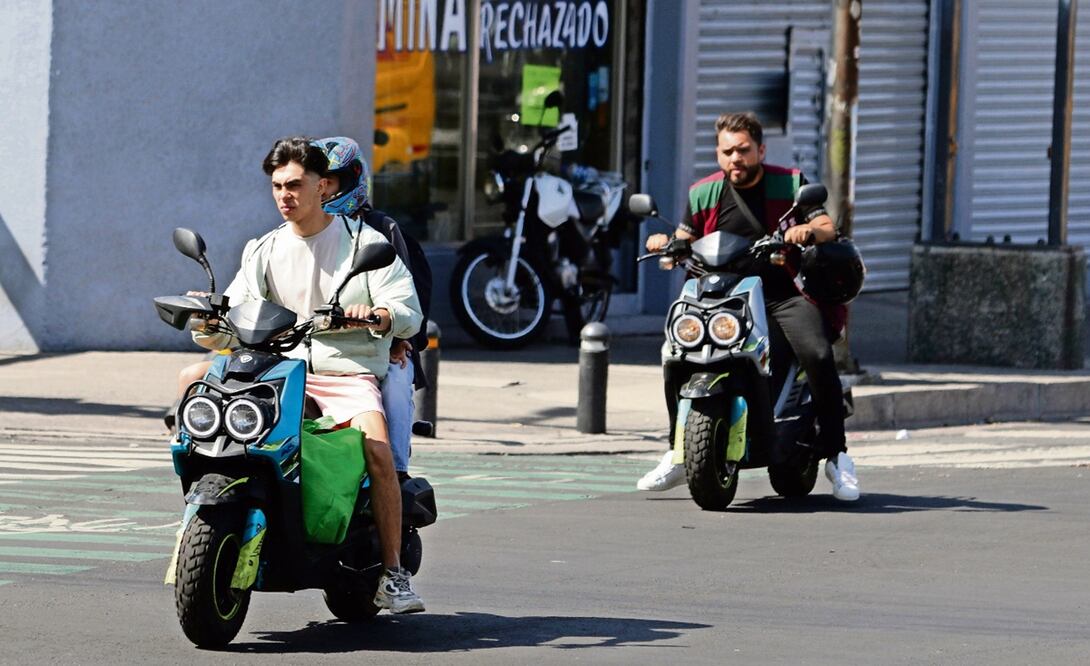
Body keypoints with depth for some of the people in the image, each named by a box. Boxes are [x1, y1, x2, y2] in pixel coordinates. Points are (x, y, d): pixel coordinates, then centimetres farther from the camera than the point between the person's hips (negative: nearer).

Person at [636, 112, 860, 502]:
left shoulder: (790, 183, 2)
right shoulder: (704, 193, 9)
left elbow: (829, 228, -5)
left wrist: (810, 231, -29)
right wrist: (666, 244, -9)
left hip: (786, 296, -3)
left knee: (817, 355, -29)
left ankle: (836, 455, -17)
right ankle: (679, 456, 4)